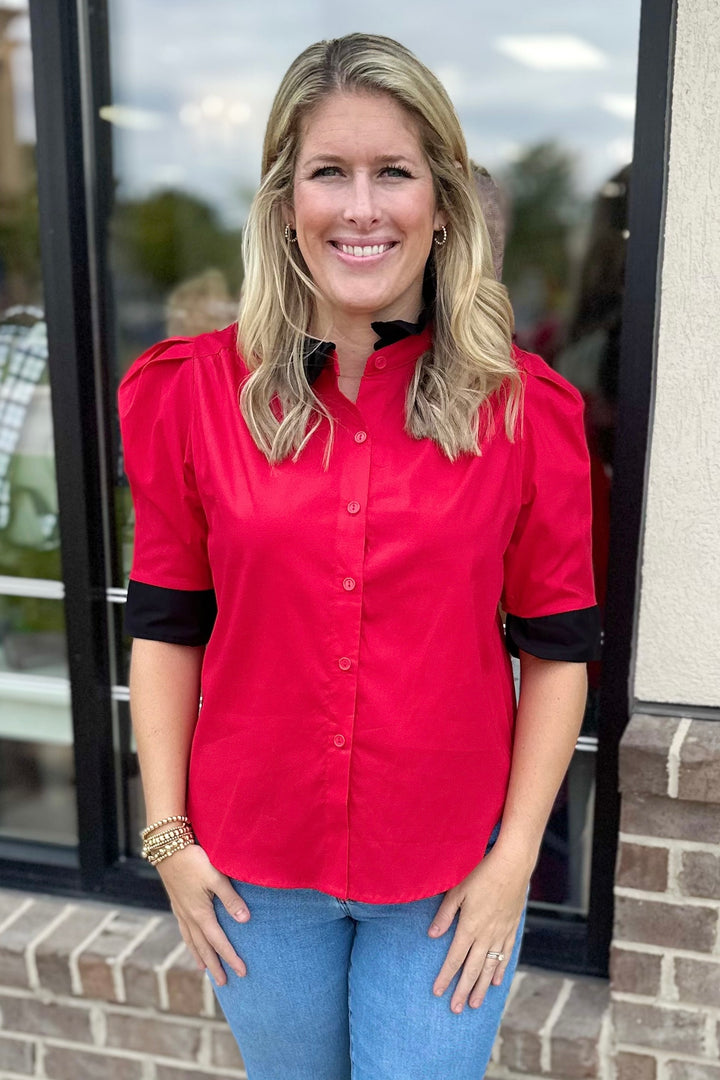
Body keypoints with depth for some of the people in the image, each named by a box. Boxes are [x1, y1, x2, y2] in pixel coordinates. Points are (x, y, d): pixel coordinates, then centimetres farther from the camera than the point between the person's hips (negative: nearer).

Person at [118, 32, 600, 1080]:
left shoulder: (524, 407, -9)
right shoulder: (195, 390, -7)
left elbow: (559, 648, -3)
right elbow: (165, 628, -1)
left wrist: (514, 858, -6)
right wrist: (168, 836, -1)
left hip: (451, 876, -1)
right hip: (254, 868, 2)